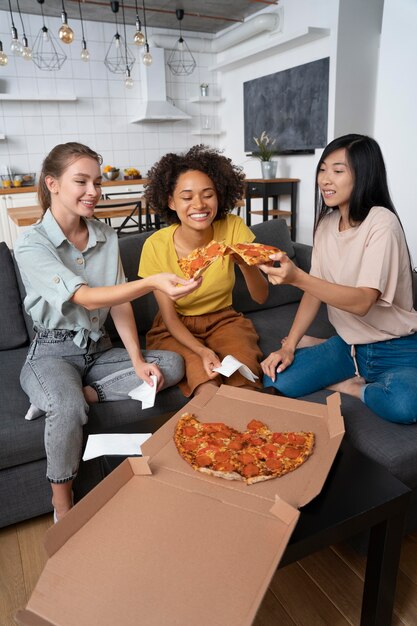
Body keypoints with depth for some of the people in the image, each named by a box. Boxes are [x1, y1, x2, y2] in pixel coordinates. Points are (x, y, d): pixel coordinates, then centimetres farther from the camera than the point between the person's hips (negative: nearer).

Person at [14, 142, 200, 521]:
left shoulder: (106, 236, 2)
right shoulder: (32, 245, -15)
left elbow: (120, 303, 1)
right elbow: (86, 298, -28)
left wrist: (137, 360, -10)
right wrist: (153, 283, -44)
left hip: (99, 350, 5)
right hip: (53, 354, -5)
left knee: (173, 365, -15)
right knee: (68, 408, -36)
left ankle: (72, 393, -13)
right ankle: (62, 505, -9)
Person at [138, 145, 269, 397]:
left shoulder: (233, 228, -15)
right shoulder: (156, 246, -18)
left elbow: (261, 297, -14)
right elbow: (170, 317, -11)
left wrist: (246, 264, -36)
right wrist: (202, 351, -30)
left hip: (224, 321, 2)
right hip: (176, 329, -1)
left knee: (245, 381, -27)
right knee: (207, 386, -29)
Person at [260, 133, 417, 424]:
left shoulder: (381, 223, -18)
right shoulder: (327, 222, 3)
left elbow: (362, 302, -28)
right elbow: (315, 289, 4)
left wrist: (296, 276, -41)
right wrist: (289, 345, -6)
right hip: (348, 343, 5)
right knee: (276, 381, -16)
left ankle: (351, 387, -6)